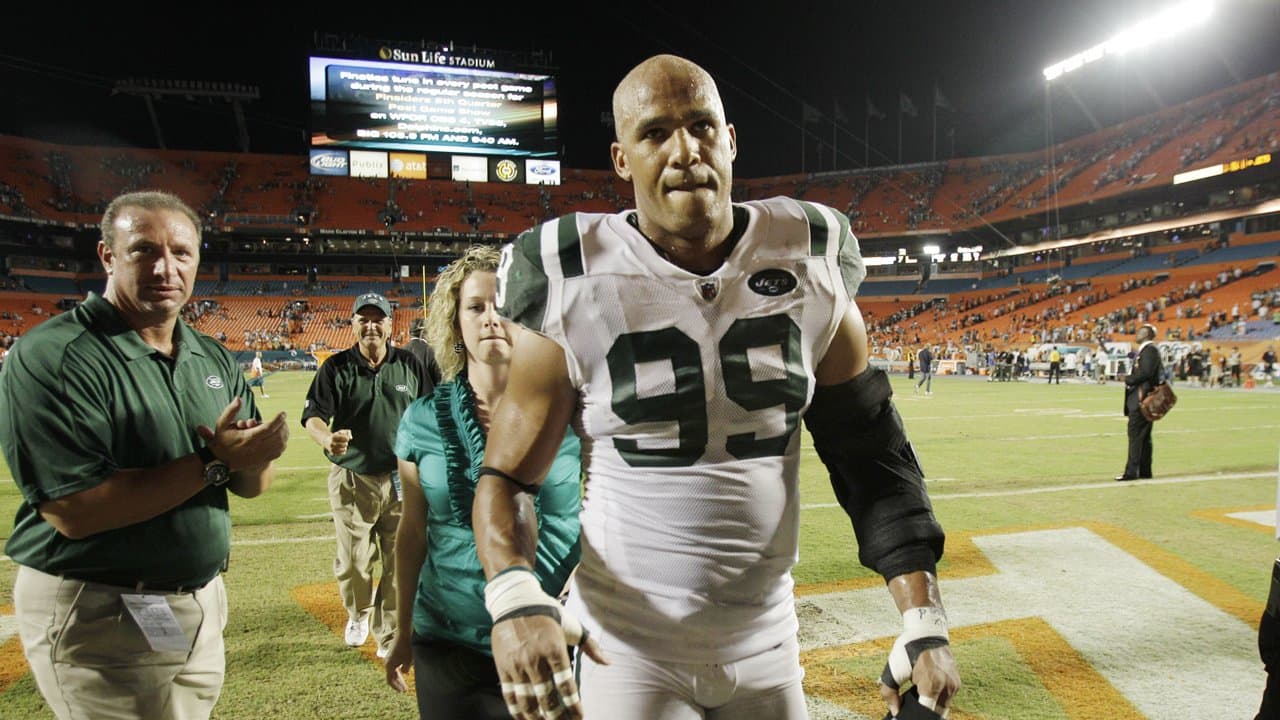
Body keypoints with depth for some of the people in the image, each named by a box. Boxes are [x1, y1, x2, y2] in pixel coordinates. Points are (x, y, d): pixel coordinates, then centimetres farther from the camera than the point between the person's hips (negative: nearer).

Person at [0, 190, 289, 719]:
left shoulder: (214, 359, 6)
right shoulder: (53, 357, -16)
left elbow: (251, 485, 5)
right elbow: (72, 511, -23)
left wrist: (255, 456, -18)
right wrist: (213, 463, -22)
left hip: (201, 606, 7)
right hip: (97, 617, -6)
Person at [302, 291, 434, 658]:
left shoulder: (410, 365, 4)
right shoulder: (336, 367, -1)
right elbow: (313, 415, -7)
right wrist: (327, 440, -30)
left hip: (402, 480, 1)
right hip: (352, 480, -1)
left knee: (399, 563, 4)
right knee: (353, 562, 8)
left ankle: (390, 636, 19)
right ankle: (359, 614, 37)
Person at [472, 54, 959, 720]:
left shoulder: (810, 267, -5)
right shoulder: (576, 290, -12)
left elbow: (871, 456, 1)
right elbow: (508, 475, -7)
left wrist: (923, 621, -6)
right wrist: (514, 596, -26)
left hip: (767, 647, 3)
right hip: (629, 650, -2)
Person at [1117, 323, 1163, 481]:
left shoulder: (1150, 349, -12)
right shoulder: (1145, 350, 18)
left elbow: (1146, 373, -22)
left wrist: (1128, 379, -11)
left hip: (1141, 399, -10)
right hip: (1140, 398, 10)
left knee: (1135, 435, -9)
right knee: (1143, 436, 12)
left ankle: (1132, 471, -9)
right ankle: (1144, 471, 17)